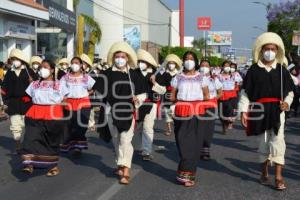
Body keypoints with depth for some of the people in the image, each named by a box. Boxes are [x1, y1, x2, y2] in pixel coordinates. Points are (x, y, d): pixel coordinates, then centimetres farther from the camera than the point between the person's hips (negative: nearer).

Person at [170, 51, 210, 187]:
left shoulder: (201, 77, 10)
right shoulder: (178, 78, 10)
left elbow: (206, 96, 7)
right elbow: (172, 97, 10)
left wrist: (196, 101, 0)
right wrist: (182, 101, 0)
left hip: (197, 113, 0)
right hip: (182, 113, 0)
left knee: (194, 143, -2)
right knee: (183, 142, -5)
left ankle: (184, 173, 4)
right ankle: (189, 174, 1)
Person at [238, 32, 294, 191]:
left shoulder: (282, 70, 4)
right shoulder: (254, 70, -1)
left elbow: (290, 91, 11)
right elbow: (245, 92, 1)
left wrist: (287, 102, -9)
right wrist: (243, 111, -6)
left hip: (277, 112, 0)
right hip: (259, 111, 0)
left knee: (277, 142, -9)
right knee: (263, 142, 12)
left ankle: (278, 176, -5)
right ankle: (264, 173, 29)